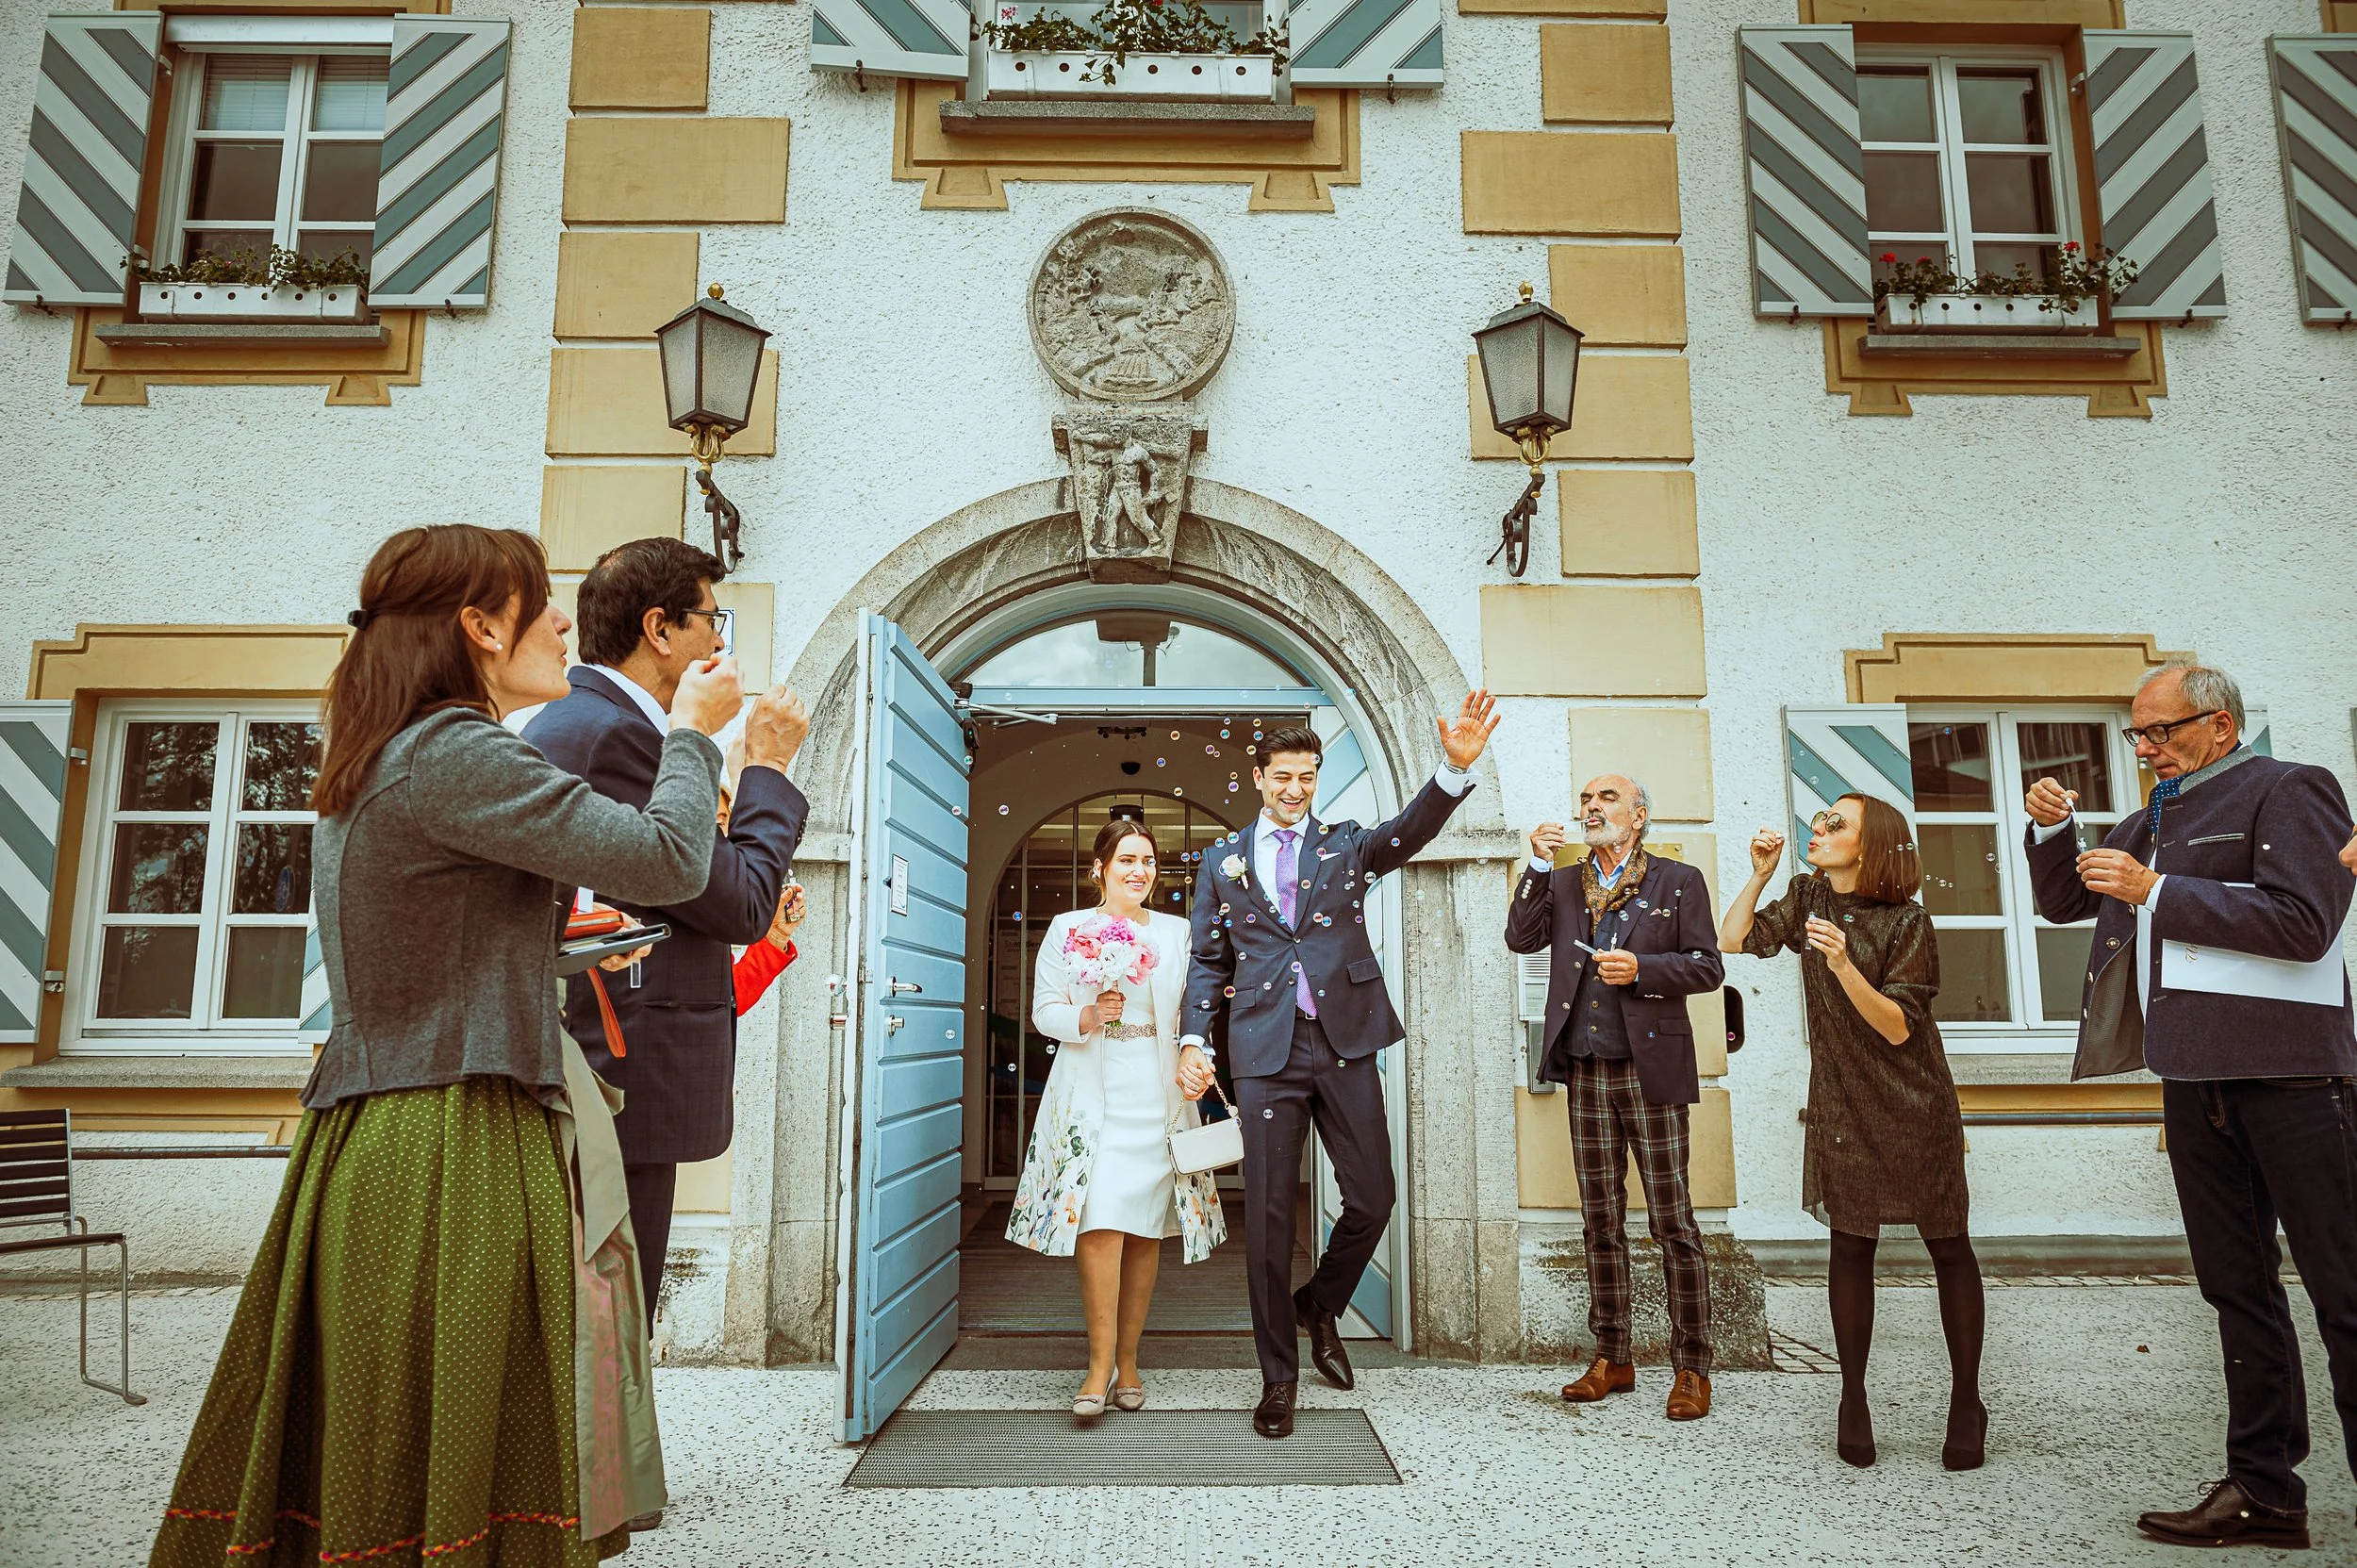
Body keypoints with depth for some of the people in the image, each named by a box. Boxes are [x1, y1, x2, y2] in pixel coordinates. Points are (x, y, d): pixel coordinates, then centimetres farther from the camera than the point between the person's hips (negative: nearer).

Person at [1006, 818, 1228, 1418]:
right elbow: (1043, 1010, 2)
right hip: (1090, 1092, -2)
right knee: (1100, 1222, -11)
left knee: (1146, 1228, 4)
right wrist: (1087, 1017, -16)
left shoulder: (1177, 932, 11)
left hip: (1158, 1093, 2)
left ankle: (1127, 1359, 16)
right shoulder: (1067, 929, 5)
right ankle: (1100, 1363, 1)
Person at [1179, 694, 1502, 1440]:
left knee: (1372, 1199, 2)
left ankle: (1319, 1304, 32)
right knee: (1268, 1215, 3)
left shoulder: (1346, 846, 10)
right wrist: (1195, 1041, -2)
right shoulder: (1223, 860, 11)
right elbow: (1208, 960, 11)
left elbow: (1409, 830, -10)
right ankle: (1279, 1377, 18)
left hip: (1344, 1043, 1)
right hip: (1266, 1050, -1)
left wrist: (1456, 766, -29)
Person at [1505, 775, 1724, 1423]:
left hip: (1651, 1069, -3)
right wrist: (1539, 864, -8)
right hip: (1586, 1070, 4)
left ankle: (1691, 1369, 10)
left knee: (1672, 1222, 0)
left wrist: (1641, 969, -16)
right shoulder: (1562, 882, 12)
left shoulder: (1679, 881, 3)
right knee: (1601, 1222, 10)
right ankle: (1611, 1358, 20)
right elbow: (1520, 939, -2)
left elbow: (1708, 968, -1)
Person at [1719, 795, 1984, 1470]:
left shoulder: (1906, 921, -13)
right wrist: (1759, 875, -8)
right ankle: (1853, 1400, 14)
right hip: (1842, 1103, 3)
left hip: (1914, 1104, -3)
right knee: (1850, 1243, 5)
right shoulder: (1808, 898, 2)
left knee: (1947, 1244, 5)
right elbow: (1733, 940, -1)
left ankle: (1966, 1401, 19)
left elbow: (1898, 1027, -16)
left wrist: (1843, 966, -30)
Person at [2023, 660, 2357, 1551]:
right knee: (2238, 1289, 10)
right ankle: (2264, 1490, 18)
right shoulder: (2151, 821, 19)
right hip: (2195, 1079, 8)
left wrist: (2155, 892, -16)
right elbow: (2060, 902, 26)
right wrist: (2052, 828, 8)